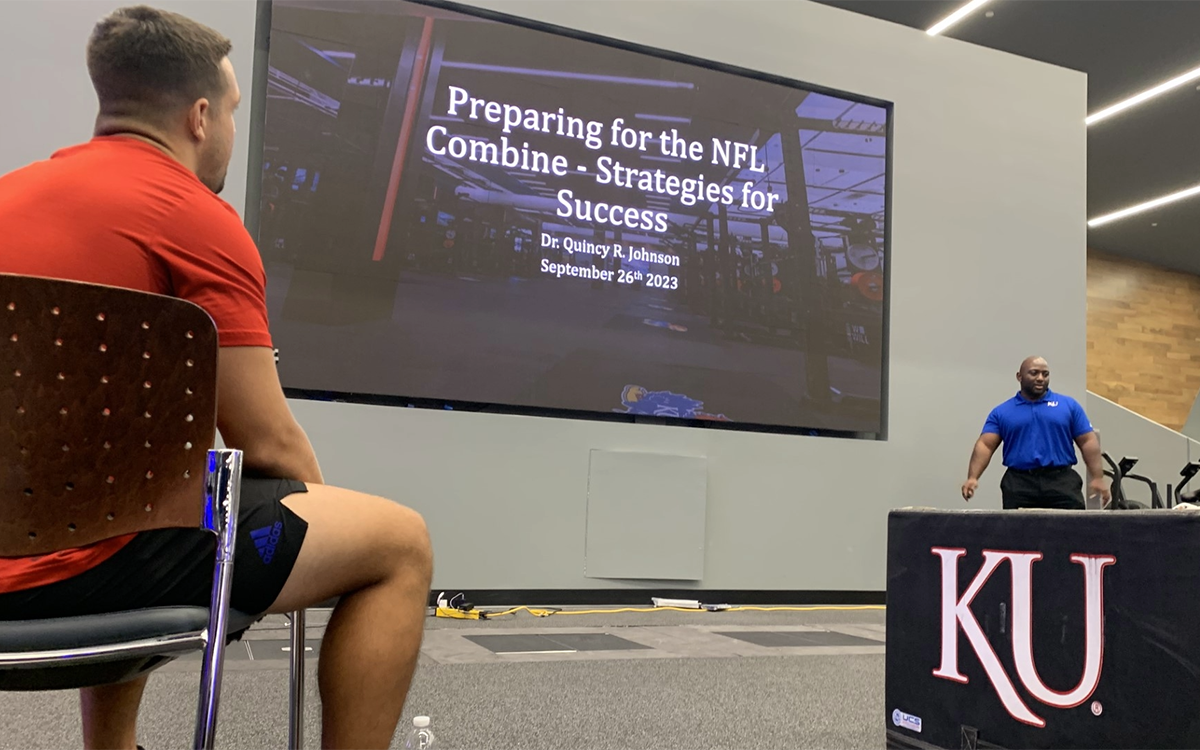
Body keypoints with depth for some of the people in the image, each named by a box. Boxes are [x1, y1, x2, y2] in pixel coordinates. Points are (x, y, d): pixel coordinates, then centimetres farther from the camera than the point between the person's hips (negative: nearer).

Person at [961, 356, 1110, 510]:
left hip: (1062, 481, 0)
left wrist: (1097, 478, -4)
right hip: (1019, 484, 0)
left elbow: (1088, 442, 7)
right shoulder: (1001, 412, 8)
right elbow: (985, 445, 0)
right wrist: (972, 478, -14)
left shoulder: (1069, 405, 10)